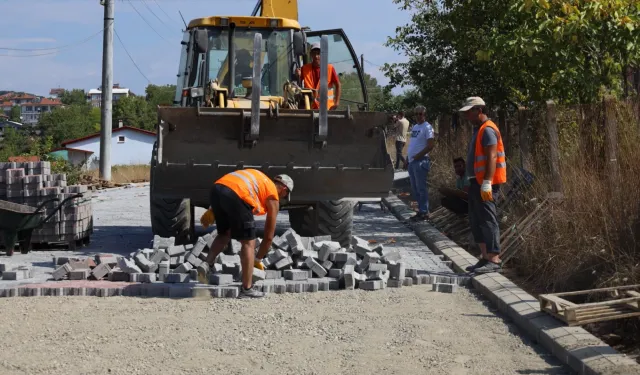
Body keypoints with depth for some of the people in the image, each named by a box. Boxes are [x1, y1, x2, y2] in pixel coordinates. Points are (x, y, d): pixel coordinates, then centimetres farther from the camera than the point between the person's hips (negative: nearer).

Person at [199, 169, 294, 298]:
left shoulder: (259, 179, 38)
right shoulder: (273, 196, 21)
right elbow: (268, 236, 23)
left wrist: (212, 209, 20)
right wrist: (258, 260, 33)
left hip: (216, 189, 7)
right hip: (236, 195, -7)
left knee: (224, 234, 28)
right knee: (248, 242, 6)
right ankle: (247, 289, 5)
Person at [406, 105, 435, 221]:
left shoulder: (427, 127, -9)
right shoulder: (414, 127, 18)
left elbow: (431, 145, -17)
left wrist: (418, 155, -18)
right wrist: (409, 155, 12)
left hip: (420, 161, -9)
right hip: (412, 161, 9)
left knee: (421, 188, -7)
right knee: (415, 188, 12)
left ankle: (424, 212, -4)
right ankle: (421, 210, 19)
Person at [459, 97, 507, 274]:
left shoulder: (488, 130, -13)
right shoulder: (478, 129, 18)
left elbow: (492, 157, -21)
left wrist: (487, 183, -26)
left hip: (485, 184, -11)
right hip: (476, 182, 11)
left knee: (487, 220, -10)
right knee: (476, 221, 13)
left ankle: (494, 260, -9)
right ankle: (485, 258, 18)